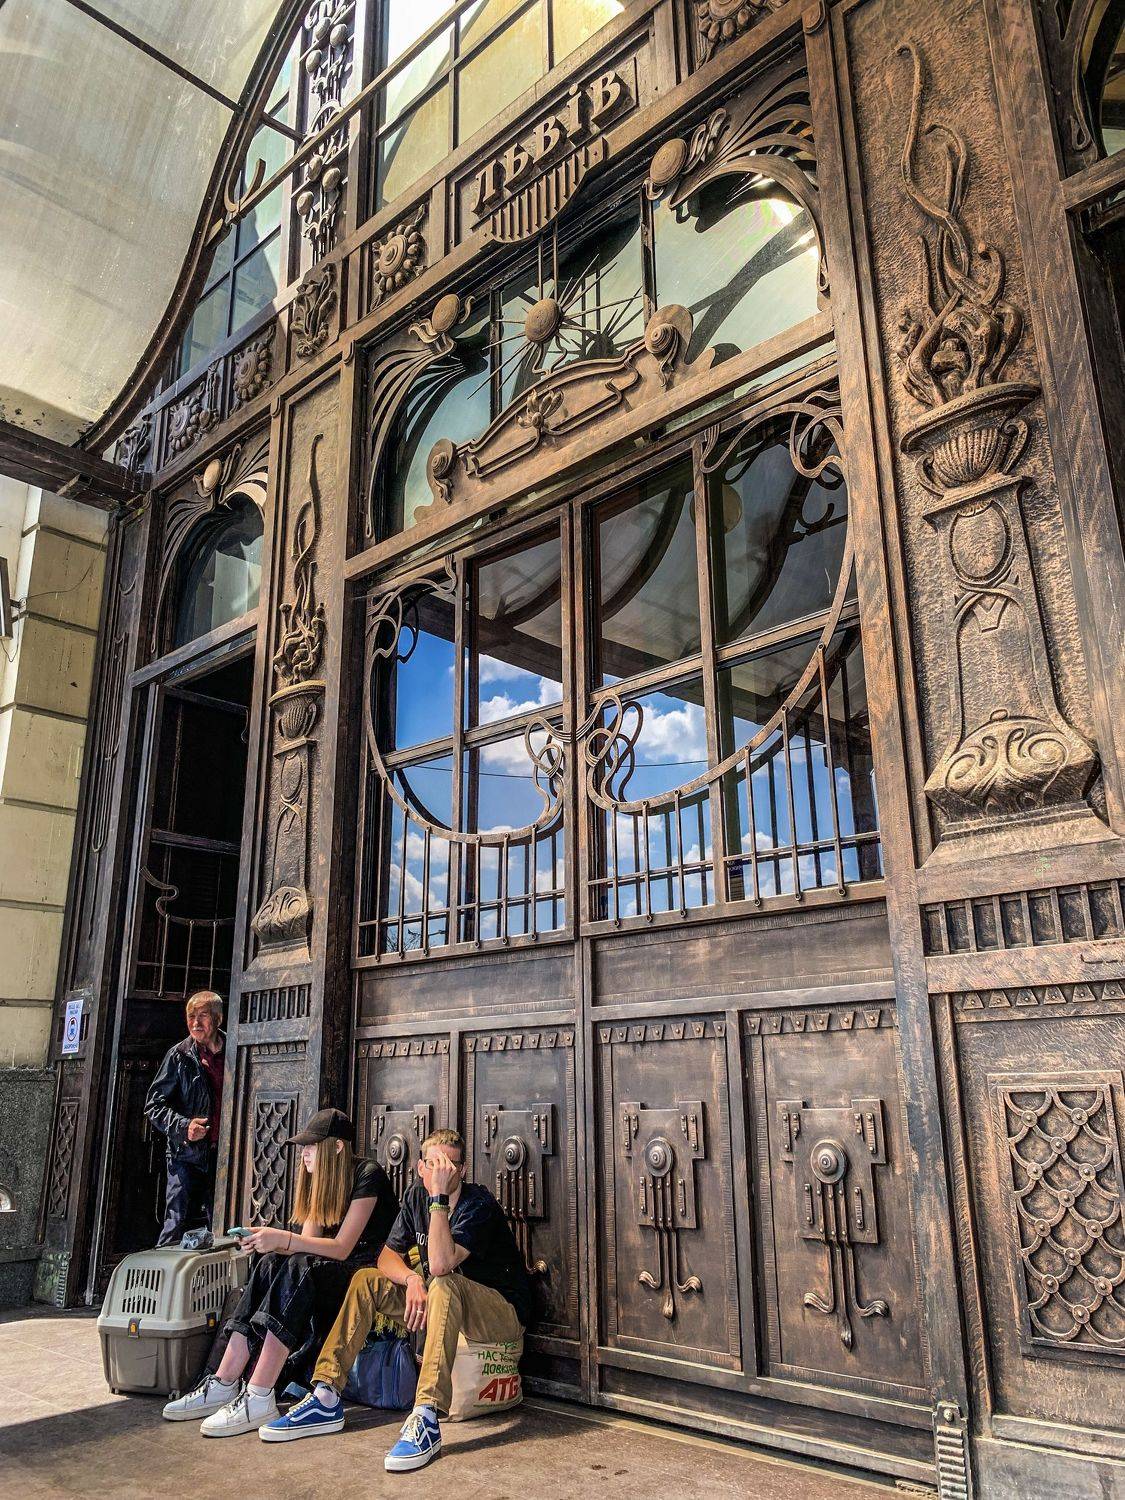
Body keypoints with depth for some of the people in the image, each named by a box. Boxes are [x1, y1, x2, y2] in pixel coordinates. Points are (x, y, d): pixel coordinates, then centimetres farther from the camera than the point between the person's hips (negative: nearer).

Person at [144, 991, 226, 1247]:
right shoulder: (179, 1055, -1)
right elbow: (154, 1104, 1)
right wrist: (184, 1126, -14)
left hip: (223, 1155, 3)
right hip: (187, 1155, -2)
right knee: (176, 1228, -5)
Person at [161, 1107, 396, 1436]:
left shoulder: (367, 1175, -13)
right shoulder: (322, 1180, 12)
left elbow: (341, 1248, -18)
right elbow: (308, 1243, 4)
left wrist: (283, 1239, -25)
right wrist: (271, 1242, -15)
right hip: (336, 1270, 7)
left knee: (299, 1269, -32)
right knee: (270, 1264, -18)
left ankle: (258, 1399, -35)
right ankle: (224, 1385, -22)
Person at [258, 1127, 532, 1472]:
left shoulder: (479, 1204, -22)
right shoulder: (417, 1194, 0)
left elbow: (440, 1264, -35)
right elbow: (388, 1255, 0)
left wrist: (439, 1195, -36)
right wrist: (412, 1279, -21)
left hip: (504, 1311, -7)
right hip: (442, 1302, 7)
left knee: (444, 1285, -38)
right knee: (366, 1280, -3)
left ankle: (427, 1417, -42)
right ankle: (326, 1398, -5)